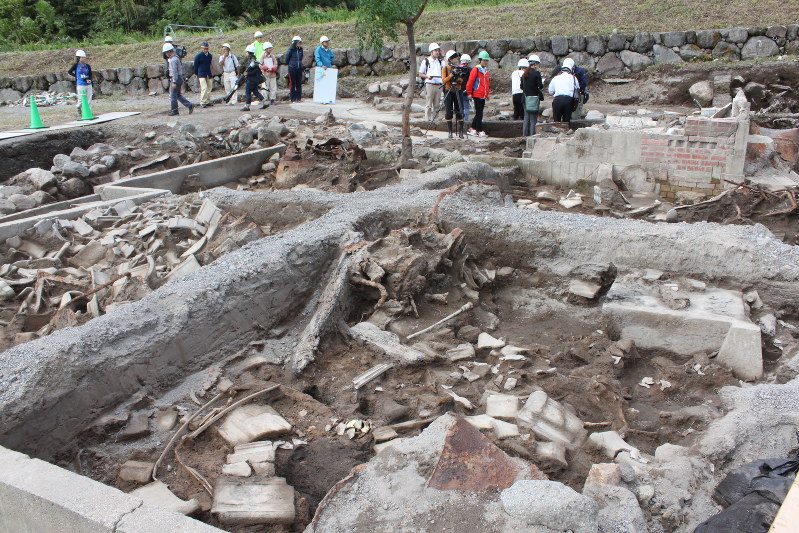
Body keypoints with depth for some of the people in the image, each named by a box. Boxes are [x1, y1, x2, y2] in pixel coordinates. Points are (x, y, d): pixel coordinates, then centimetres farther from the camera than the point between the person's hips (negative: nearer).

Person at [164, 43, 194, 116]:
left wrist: (174, 82, -22)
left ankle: (174, 110, 6)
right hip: (180, 78, 10)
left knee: (173, 95, 0)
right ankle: (189, 105, 6)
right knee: (178, 95, 15)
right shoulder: (176, 57, 13)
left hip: (175, 79, -10)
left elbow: (174, 71, -22)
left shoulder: (173, 60, -17)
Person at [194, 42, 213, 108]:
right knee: (204, 88, -16)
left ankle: (207, 102, 18)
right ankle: (202, 102, -12)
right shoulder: (198, 56, -6)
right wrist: (197, 75, 5)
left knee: (209, 88, 8)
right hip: (202, 75, -6)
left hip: (209, 75, 6)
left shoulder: (210, 56, 9)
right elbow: (195, 66, 2)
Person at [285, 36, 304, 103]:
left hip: (299, 68, 5)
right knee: (292, 83, 1)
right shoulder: (291, 50, -8)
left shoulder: (300, 49, 6)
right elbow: (286, 58, 1)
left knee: (299, 83, 6)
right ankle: (292, 98, 7)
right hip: (292, 69, -5)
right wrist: (290, 64, 12)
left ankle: (298, 97, 13)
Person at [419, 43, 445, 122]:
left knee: (436, 104, 4)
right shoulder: (426, 61, 4)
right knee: (428, 104, -6)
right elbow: (420, 74, 5)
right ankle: (427, 120, -3)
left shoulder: (440, 62, 16)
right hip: (429, 85, -4)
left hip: (439, 85, 4)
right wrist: (427, 76, -13)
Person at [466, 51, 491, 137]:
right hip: (477, 95, -7)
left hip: (483, 96, 7)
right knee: (479, 113, -6)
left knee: (479, 114, 10)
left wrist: (488, 94, 22)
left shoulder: (486, 70, 15)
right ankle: (480, 131, -4)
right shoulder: (476, 69, -8)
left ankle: (472, 129, 20)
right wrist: (469, 93, -9)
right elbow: (470, 82, -9)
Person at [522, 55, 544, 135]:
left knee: (526, 117, 11)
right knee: (533, 118, -2)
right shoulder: (536, 73, -10)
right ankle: (532, 134, -3)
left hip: (526, 97, 6)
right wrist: (542, 83, 8)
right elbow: (540, 86, -13)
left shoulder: (524, 73, 8)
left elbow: (522, 86, 11)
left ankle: (525, 134, 12)